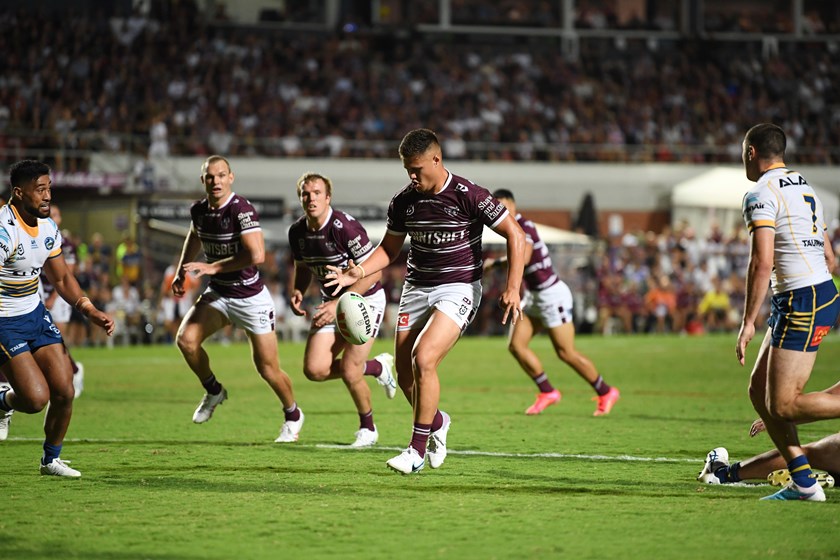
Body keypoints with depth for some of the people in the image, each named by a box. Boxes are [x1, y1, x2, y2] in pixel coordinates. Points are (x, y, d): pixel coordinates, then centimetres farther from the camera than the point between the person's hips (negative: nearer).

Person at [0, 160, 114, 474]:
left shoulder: (47, 227, 3)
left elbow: (62, 278, 15)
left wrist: (90, 311, 4)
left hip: (35, 314, 7)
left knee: (64, 392, 1)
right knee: (36, 398, -17)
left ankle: (52, 459, 22)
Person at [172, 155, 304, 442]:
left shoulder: (242, 209, -23)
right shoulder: (198, 210, -1)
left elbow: (256, 254, -33)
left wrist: (213, 267, -28)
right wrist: (181, 271, 14)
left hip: (251, 298, -6)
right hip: (217, 294, 6)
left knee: (268, 368, -1)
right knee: (185, 338, -17)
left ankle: (293, 416, 27)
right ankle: (213, 391, 9)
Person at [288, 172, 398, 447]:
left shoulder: (346, 227, -26)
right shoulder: (297, 232, -5)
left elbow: (373, 272, -24)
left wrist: (339, 303, -30)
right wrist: (298, 292, -8)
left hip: (365, 299, -6)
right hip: (333, 302, 7)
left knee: (349, 371, -15)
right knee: (314, 369, -7)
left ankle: (367, 427, 14)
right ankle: (377, 367, 19)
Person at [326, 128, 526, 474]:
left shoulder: (468, 196, -15)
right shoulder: (403, 201, 1)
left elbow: (515, 235, -10)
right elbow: (390, 248, 14)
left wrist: (512, 288, -17)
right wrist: (359, 272, -5)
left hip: (459, 288, -6)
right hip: (416, 288, 6)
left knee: (423, 359, -23)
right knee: (405, 374, 2)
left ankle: (417, 450, -13)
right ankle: (437, 423, 34)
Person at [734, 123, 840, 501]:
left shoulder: (761, 194, -10)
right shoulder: (806, 190, 18)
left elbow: (762, 262, -19)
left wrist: (748, 322, -16)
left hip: (801, 302, -10)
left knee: (783, 406, -9)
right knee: (759, 389, 12)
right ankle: (803, 483, 8)